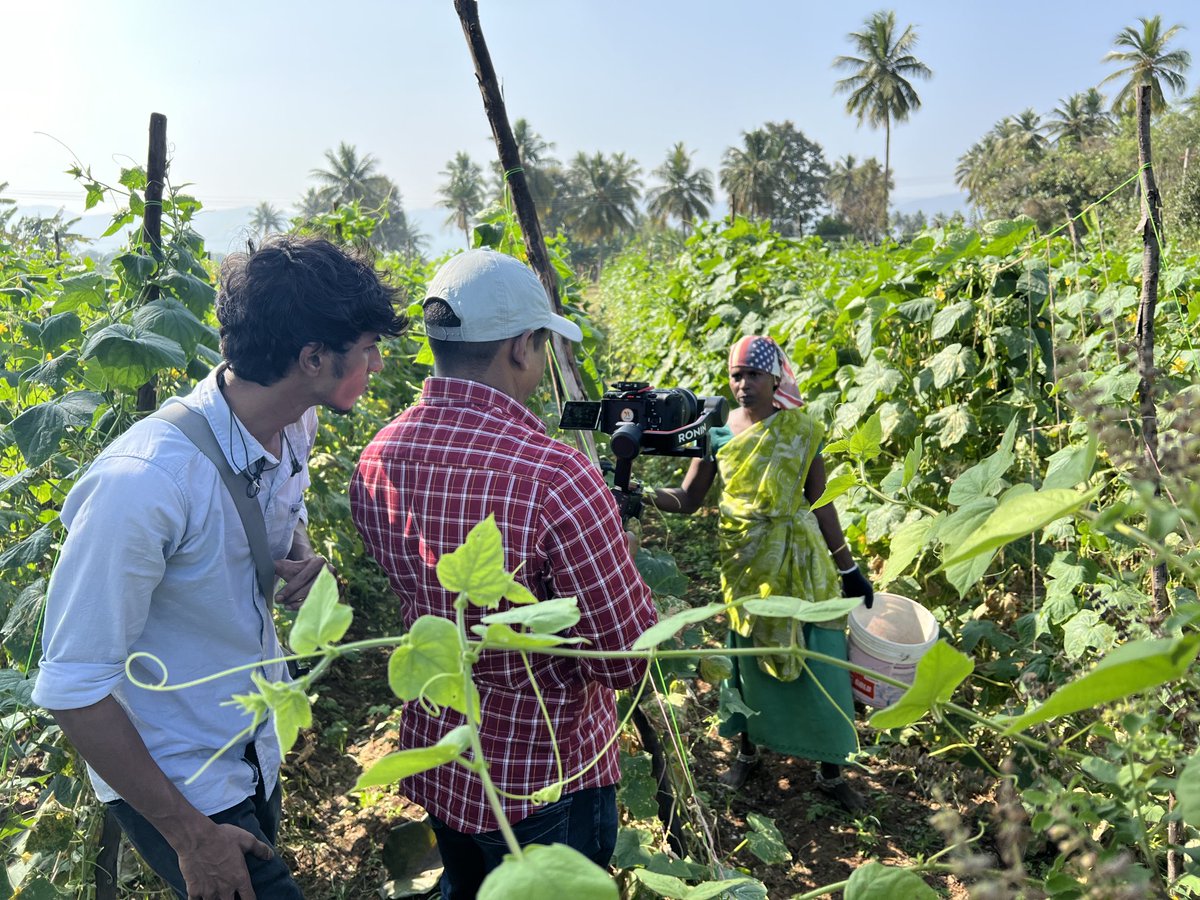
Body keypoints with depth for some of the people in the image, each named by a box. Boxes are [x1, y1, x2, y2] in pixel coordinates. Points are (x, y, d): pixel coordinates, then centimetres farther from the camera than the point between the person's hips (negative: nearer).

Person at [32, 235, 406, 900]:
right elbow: (73, 687, -26)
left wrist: (303, 562, -11)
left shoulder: (295, 427, -9)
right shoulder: (144, 480, -33)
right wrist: (191, 835, -20)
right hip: (171, 781, -7)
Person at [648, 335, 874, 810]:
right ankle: (748, 749, 34)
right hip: (744, 562, 1)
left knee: (817, 661, 2)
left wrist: (848, 568, 2)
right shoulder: (718, 429, -2)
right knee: (749, 655, 12)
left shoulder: (802, 430, -5)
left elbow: (821, 503, 0)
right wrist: (643, 494, -22)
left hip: (800, 559, -1)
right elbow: (688, 498, -3)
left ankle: (830, 769, 19)